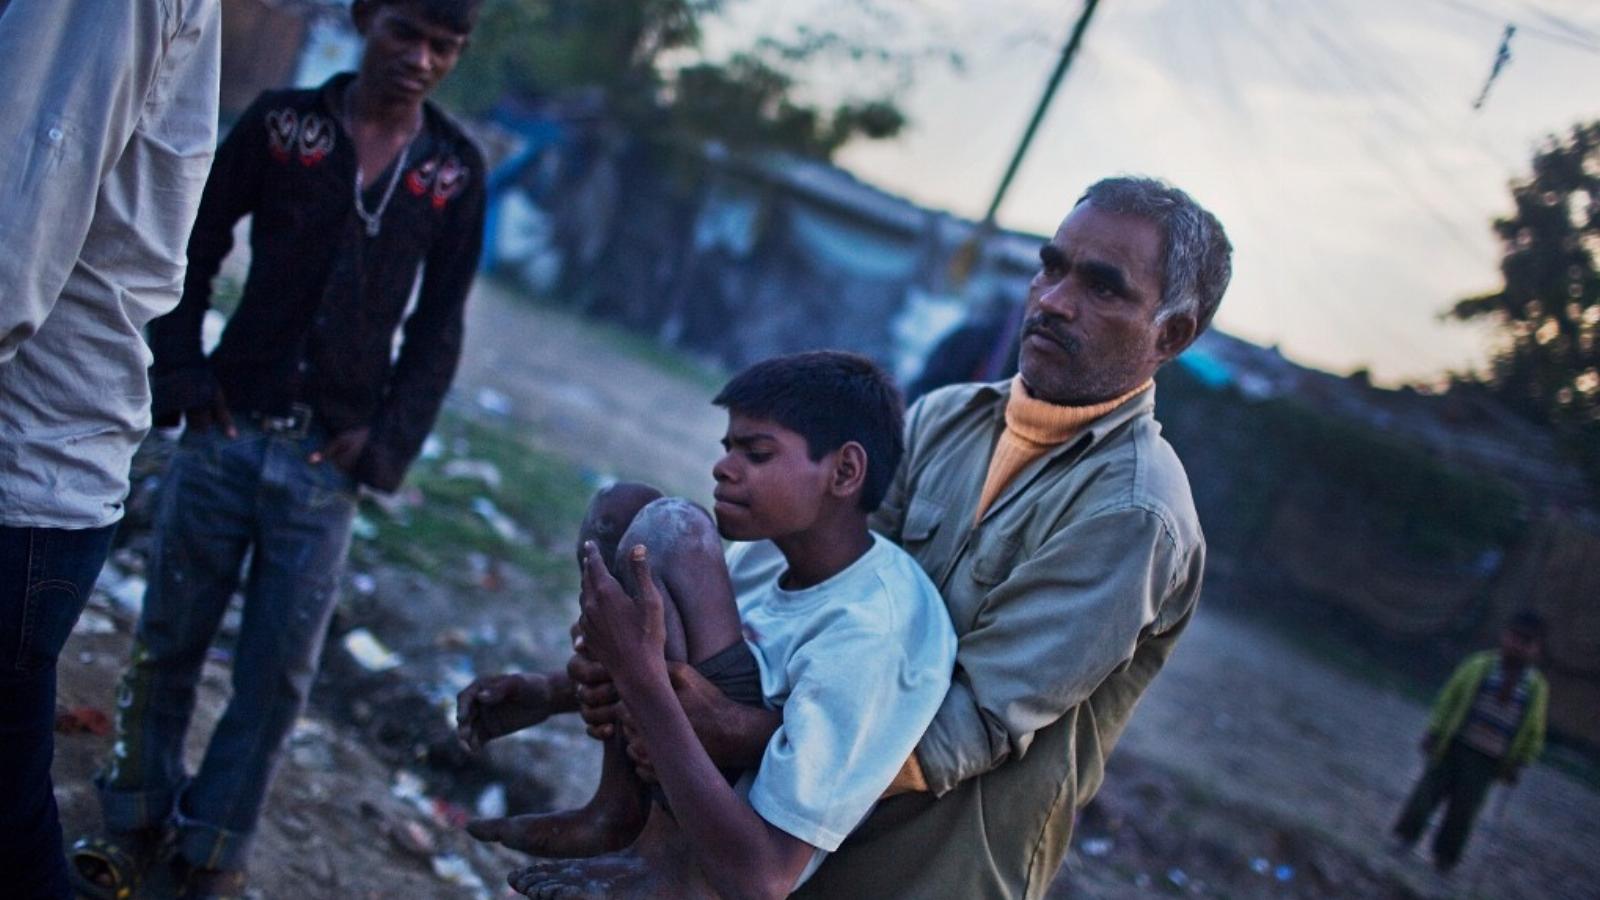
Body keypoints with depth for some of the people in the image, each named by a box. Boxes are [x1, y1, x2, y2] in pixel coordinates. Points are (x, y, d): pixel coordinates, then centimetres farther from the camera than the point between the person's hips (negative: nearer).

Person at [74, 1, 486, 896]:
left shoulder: (456, 169, 1)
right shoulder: (281, 122, -1)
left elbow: (438, 327, 5)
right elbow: (193, 255, 3)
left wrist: (387, 443, -3)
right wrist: (184, 378, -7)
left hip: (327, 459, 0)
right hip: (229, 429, 0)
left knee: (280, 668, 3)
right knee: (171, 634, 7)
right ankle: (135, 816, 24)